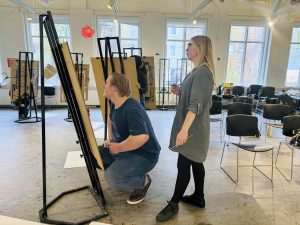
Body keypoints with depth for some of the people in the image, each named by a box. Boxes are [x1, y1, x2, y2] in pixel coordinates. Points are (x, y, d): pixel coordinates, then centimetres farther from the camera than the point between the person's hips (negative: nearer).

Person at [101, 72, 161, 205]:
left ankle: (143, 181, 0)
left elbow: (142, 137, -44)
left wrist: (118, 148, -28)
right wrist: (109, 139, 13)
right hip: (126, 149, 9)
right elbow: (111, 119, 25)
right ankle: (122, 169, 18)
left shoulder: (132, 109, -30)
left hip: (145, 155, -9)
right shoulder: (115, 104, 1)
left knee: (112, 177, -27)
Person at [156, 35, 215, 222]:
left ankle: (173, 204, 16)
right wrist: (179, 92, 5)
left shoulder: (202, 72, -19)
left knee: (183, 166, 1)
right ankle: (199, 197, 34)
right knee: (195, 162, 18)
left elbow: (196, 104, -31)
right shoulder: (198, 71, 13)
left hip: (193, 129, -10)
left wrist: (184, 129, -39)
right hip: (194, 128, 10)